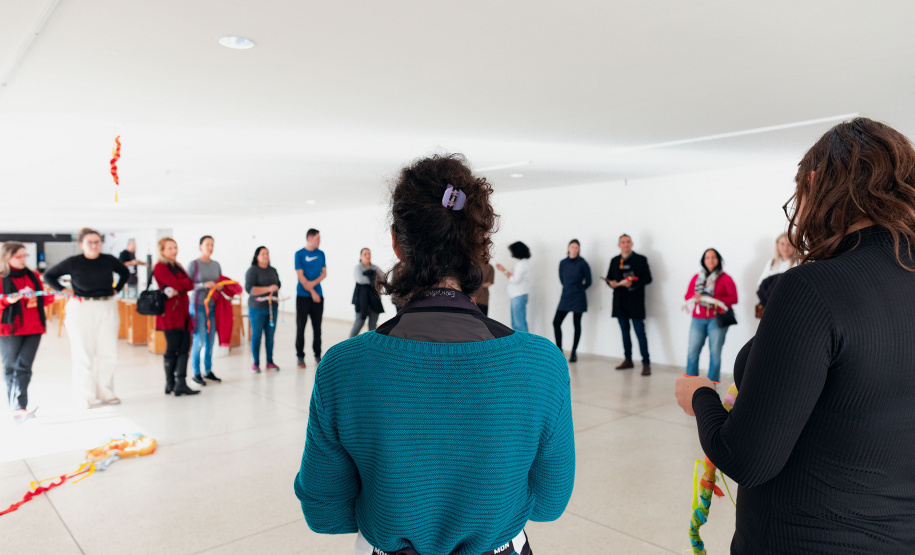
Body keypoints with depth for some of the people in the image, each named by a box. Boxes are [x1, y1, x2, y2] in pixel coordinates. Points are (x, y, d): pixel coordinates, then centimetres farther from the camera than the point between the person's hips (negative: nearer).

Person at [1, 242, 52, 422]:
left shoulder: (33, 276, 14)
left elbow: (41, 299, 19)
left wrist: (54, 296, 2)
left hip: (33, 328, 3)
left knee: (24, 367, -6)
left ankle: (19, 407, -8)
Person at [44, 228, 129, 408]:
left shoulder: (109, 260, 4)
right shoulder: (73, 262, -2)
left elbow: (125, 273, 23)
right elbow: (49, 275, 10)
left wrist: (116, 289, 13)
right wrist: (63, 290, 0)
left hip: (107, 308, 2)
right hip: (81, 310, -2)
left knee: (108, 353, 2)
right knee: (84, 353, 1)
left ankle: (106, 393, 13)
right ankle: (88, 396, 11)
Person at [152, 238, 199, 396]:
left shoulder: (177, 266, 19)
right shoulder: (160, 267, -5)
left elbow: (190, 284, 7)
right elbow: (177, 284, -16)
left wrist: (177, 290, -11)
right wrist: (185, 282, 3)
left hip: (182, 311, 7)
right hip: (170, 313, -7)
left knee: (184, 348, 2)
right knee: (172, 349, -1)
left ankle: (181, 384, 3)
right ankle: (170, 384, 10)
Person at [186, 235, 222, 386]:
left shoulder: (216, 265, 11)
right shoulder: (193, 264, -5)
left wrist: (220, 287, -4)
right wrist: (204, 285, -21)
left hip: (213, 306, 5)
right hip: (198, 306, -5)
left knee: (210, 341, 8)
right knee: (199, 341, -5)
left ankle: (208, 371, 19)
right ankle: (196, 373, 7)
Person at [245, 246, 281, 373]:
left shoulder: (273, 270, 13)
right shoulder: (252, 271, -6)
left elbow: (278, 284, 25)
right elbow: (249, 288, -17)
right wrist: (268, 289, -23)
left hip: (272, 307, 5)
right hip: (257, 308, -5)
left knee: (270, 335, 7)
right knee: (256, 335, 1)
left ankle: (270, 361, 17)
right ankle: (256, 363, 10)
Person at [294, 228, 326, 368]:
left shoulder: (321, 254, 9)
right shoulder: (299, 254, -3)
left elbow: (324, 273, 7)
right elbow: (300, 275, -8)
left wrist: (314, 282, -12)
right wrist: (312, 292, -13)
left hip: (318, 295, 4)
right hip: (303, 295, -3)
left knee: (317, 327, 7)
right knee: (300, 326, 0)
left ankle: (317, 354, 16)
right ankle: (300, 356, 7)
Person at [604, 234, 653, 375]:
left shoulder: (640, 259, 1)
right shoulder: (614, 260, 14)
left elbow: (648, 278, -5)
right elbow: (609, 278, 18)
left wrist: (632, 283, -19)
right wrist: (612, 283, -5)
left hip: (635, 303, -5)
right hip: (620, 302, 5)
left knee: (640, 333, -7)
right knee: (625, 331, 12)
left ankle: (646, 363, -4)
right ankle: (628, 360, 22)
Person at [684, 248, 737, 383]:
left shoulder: (725, 279, 2)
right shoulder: (697, 278, 14)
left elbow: (733, 298, -4)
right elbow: (688, 295, 14)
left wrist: (714, 300, -16)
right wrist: (695, 298, -8)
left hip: (717, 320, -3)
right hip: (698, 320, 3)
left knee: (715, 353, -2)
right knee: (692, 352, -3)